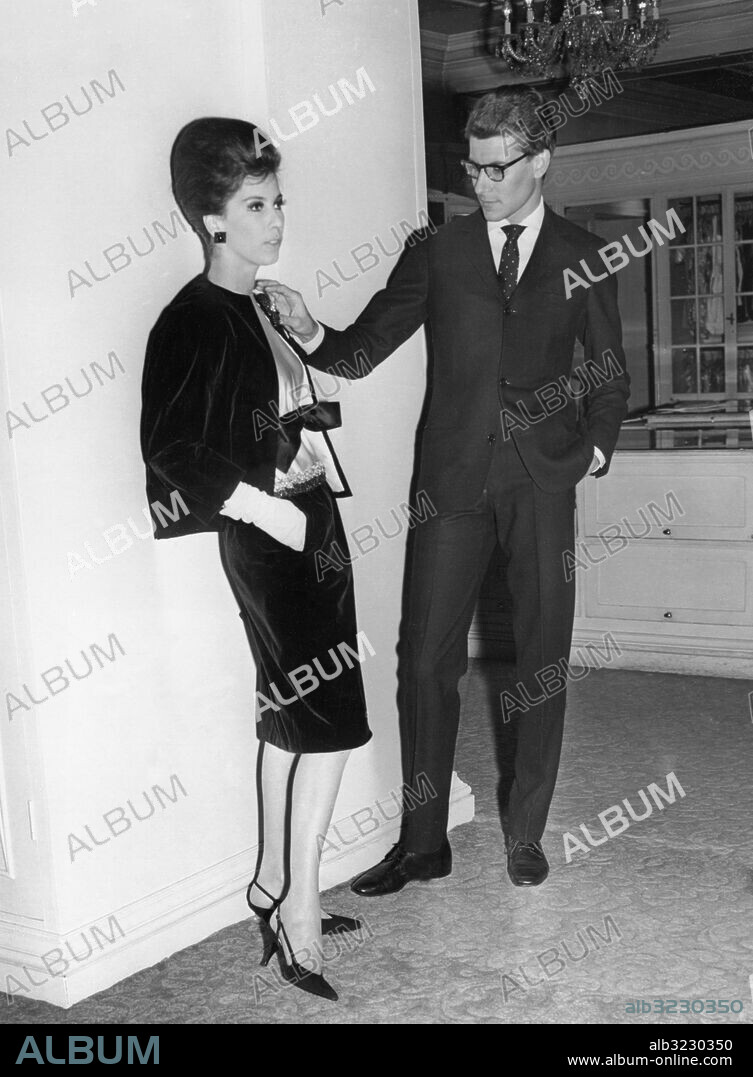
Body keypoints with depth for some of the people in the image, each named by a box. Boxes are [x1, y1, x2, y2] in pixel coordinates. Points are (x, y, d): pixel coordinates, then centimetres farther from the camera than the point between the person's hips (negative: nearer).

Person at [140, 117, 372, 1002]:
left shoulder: (258, 307, 12)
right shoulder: (195, 318, -13)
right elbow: (170, 450, -20)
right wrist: (271, 512, -19)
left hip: (309, 523, 9)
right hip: (269, 532, -9)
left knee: (290, 710, 15)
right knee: (331, 717, -7)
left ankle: (275, 882, 28)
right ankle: (300, 912, 3)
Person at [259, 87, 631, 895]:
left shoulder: (583, 258, 9)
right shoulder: (437, 252, 9)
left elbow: (609, 373, 17)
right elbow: (363, 349, 2)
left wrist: (598, 445, 3)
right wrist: (311, 332, -17)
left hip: (544, 480, 0)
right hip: (454, 481, 0)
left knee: (541, 662, 5)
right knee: (426, 660, -2)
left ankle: (526, 835, 20)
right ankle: (422, 841, 10)